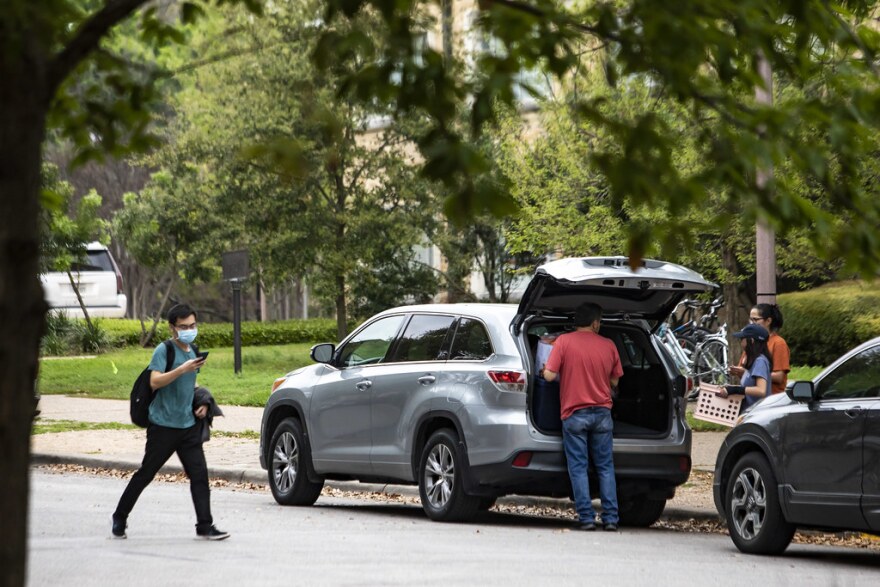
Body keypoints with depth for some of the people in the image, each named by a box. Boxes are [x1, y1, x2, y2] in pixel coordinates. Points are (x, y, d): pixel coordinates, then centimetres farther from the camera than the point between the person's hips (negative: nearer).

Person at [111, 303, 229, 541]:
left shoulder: (193, 352, 14)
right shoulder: (164, 350, -10)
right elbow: (155, 381, -23)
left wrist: (202, 403, 12)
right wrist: (182, 369, -32)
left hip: (189, 424, 6)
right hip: (163, 425, -6)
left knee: (199, 474, -4)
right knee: (145, 474, 4)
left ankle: (205, 526, -4)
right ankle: (120, 517, 19)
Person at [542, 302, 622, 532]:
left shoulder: (564, 341, -6)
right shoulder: (608, 345, 3)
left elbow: (550, 375, -12)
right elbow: (614, 382, 10)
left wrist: (543, 371, 11)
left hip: (574, 413, -2)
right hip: (602, 413, 2)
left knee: (578, 468, 2)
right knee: (605, 467, 9)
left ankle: (586, 518, -3)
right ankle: (611, 518, 4)